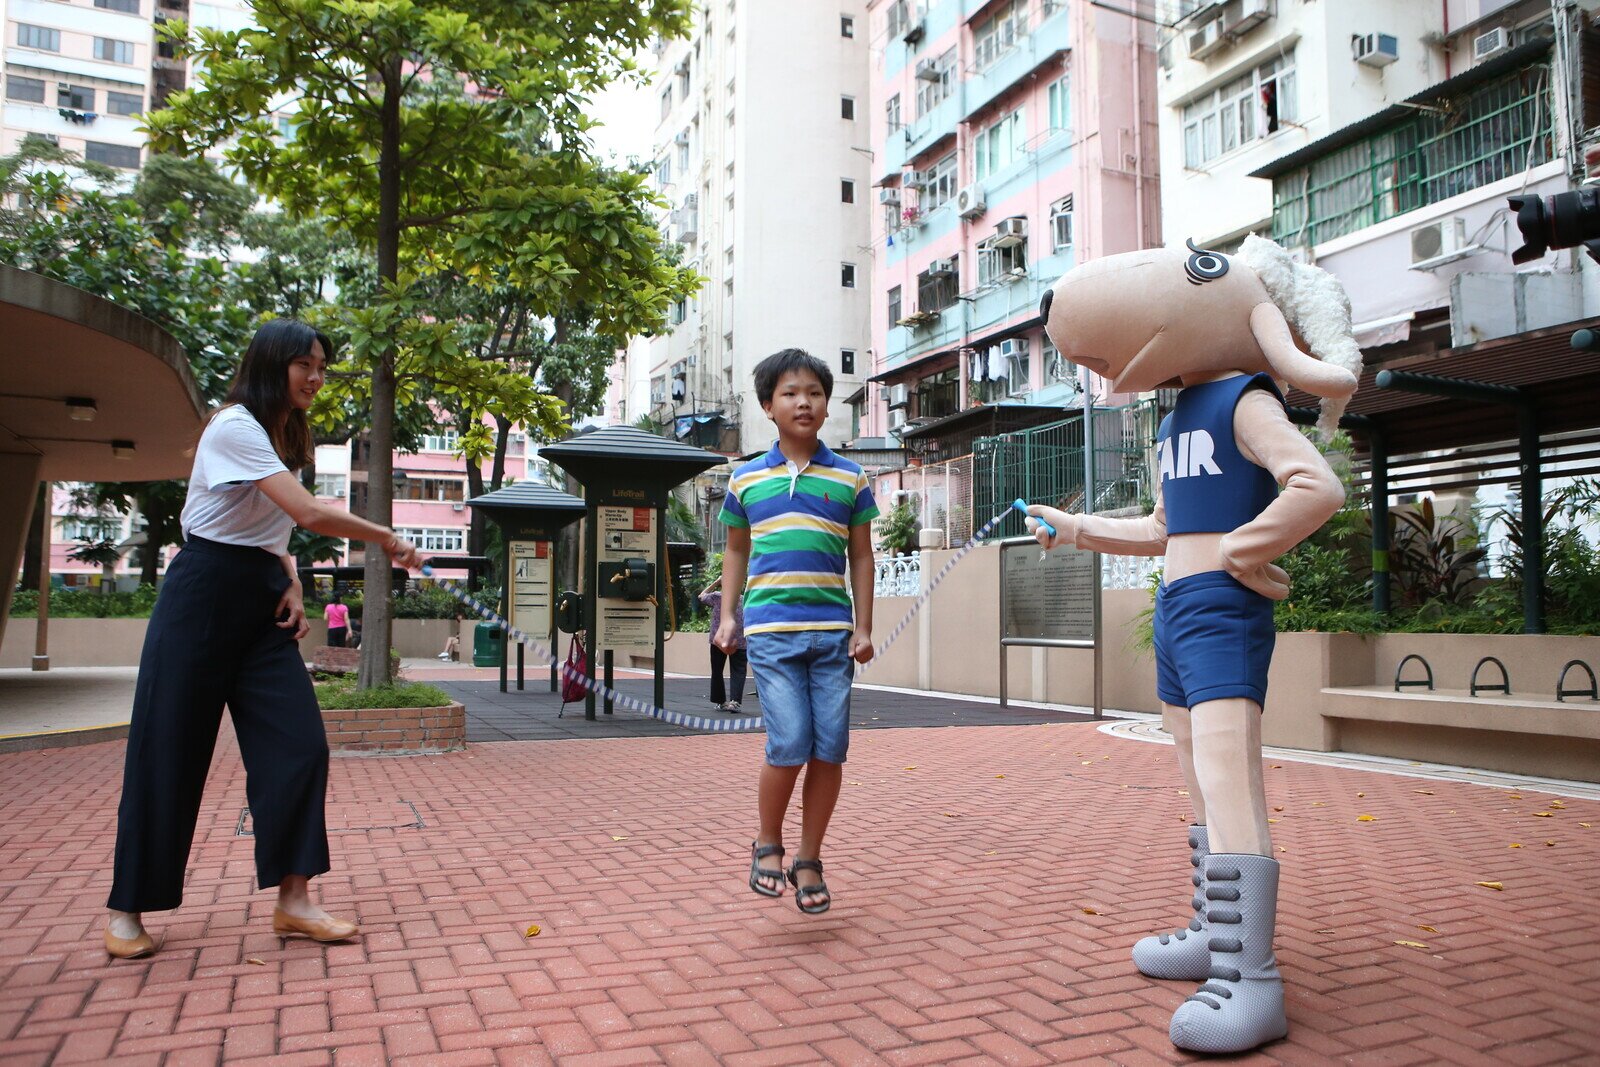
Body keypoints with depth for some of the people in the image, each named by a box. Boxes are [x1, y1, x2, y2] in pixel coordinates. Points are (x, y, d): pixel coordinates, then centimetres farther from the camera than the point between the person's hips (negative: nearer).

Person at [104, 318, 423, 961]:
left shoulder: (284, 439, 14)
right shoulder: (235, 428, -14)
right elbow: (310, 514, -23)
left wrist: (291, 585, 1)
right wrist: (386, 539, -11)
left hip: (263, 606, 8)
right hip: (202, 598, -8)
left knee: (299, 745, -3)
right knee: (168, 753, 0)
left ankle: (293, 900, 2)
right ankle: (126, 908, 16)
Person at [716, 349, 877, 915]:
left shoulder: (849, 479, 8)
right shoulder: (746, 480, 9)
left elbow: (861, 556, 11)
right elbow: (736, 551, 19)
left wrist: (863, 627, 4)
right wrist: (729, 615, 9)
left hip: (833, 630, 2)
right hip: (770, 629, -1)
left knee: (830, 748, 1)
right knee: (790, 744, -11)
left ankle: (808, 860, 18)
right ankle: (767, 845, 15)